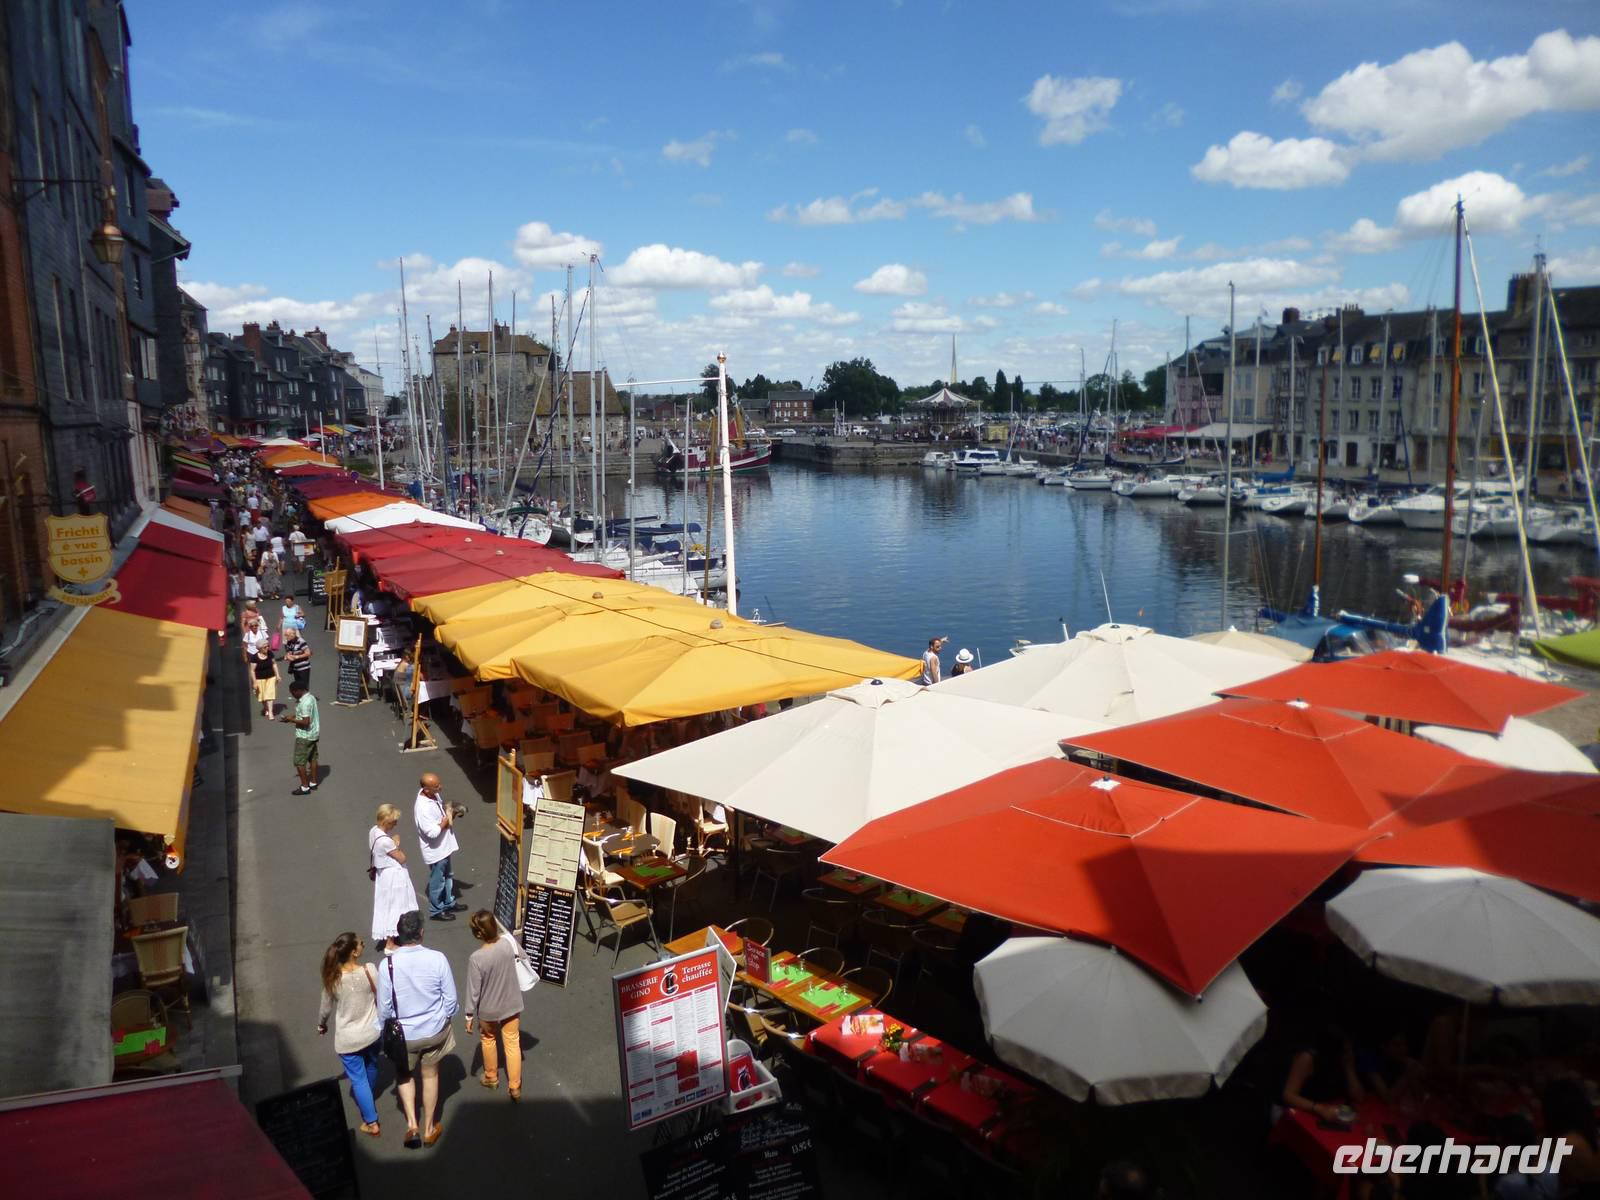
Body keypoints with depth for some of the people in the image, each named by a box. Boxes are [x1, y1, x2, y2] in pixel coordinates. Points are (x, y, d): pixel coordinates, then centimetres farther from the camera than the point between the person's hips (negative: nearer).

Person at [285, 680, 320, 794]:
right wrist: (294, 716, 5)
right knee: (312, 758, 18)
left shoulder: (305, 703, -25)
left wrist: (291, 719, -17)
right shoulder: (311, 697, 6)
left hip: (304, 736, -10)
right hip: (313, 734, 10)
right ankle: (313, 783, 28)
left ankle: (305, 787, 5)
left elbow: (305, 722, -28)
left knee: (299, 762, 0)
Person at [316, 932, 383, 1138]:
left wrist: (321, 1025, 19)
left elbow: (326, 1007, -3)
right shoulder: (369, 970, -22)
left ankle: (371, 1122, 17)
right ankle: (368, 1096, 55)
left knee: (358, 1078, 13)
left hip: (348, 1038, -1)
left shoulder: (333, 978, -19)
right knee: (371, 1066, 29)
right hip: (372, 1032, 1)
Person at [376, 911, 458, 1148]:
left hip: (404, 1033, 0)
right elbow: (451, 998, -11)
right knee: (430, 1075, 21)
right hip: (434, 1030, 1)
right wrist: (444, 1020, 10)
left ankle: (411, 1122, 14)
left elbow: (384, 1007, -11)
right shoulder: (438, 959, -21)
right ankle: (429, 1128, 35)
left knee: (405, 1076, 26)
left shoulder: (388, 965, -22)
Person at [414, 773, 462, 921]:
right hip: (435, 850, -9)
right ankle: (436, 911, 31)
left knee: (448, 876, 25)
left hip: (444, 846, 9)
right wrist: (446, 818, -21)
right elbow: (432, 832, -33)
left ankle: (449, 903, 44)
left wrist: (451, 813, -7)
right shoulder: (423, 808, -33)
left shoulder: (434, 795, -6)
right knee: (437, 881, 11)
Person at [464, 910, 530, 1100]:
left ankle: (491, 1078, 46)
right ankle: (515, 1087, 27)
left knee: (488, 1039, 27)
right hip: (511, 1005, 3)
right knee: (512, 1043, 18)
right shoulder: (508, 942, -21)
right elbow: (522, 956, 3)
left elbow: (473, 990, -20)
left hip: (488, 1010, -2)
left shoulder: (476, 958, -31)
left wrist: (469, 1015, -5)